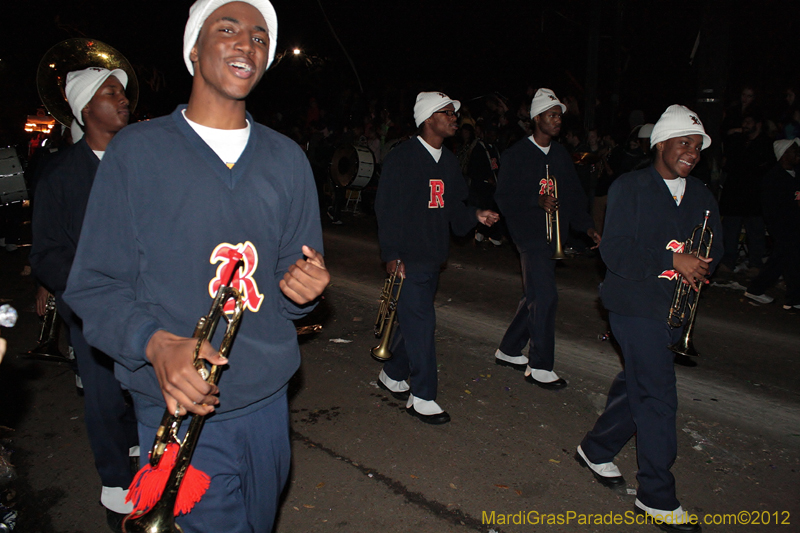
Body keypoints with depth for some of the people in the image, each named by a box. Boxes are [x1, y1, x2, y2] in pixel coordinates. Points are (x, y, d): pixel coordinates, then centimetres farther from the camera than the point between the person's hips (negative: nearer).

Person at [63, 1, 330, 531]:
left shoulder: (287, 157, 6)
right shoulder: (136, 150, -4)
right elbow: (94, 285, -5)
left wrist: (302, 286, -13)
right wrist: (155, 343, -23)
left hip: (268, 402, 4)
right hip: (180, 411, -3)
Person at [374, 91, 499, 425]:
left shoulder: (449, 162, 13)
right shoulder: (402, 158, -9)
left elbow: (454, 207, 19)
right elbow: (386, 208, -12)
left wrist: (476, 215, -1)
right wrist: (391, 255, -17)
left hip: (434, 257, 8)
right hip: (408, 258, -8)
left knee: (414, 320, 15)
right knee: (421, 324, -6)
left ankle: (392, 375, 34)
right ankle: (422, 397, 6)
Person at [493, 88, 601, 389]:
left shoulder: (560, 155, 13)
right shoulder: (516, 155, -7)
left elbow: (574, 194, 16)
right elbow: (504, 199, -10)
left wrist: (586, 226, 4)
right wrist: (537, 201, -23)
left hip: (553, 235, 7)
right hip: (530, 235, -7)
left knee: (535, 298, 13)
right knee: (545, 297, -10)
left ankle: (508, 351, 29)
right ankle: (539, 368, 2)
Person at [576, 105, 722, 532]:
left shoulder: (701, 196, 13)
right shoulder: (629, 188, -7)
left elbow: (713, 247, 16)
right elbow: (615, 251, -15)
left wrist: (702, 266, -7)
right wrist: (672, 259, -23)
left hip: (673, 308, 7)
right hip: (635, 306, -7)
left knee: (636, 385, 16)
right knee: (657, 396, -7)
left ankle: (596, 449, 36)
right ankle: (657, 496, 6)